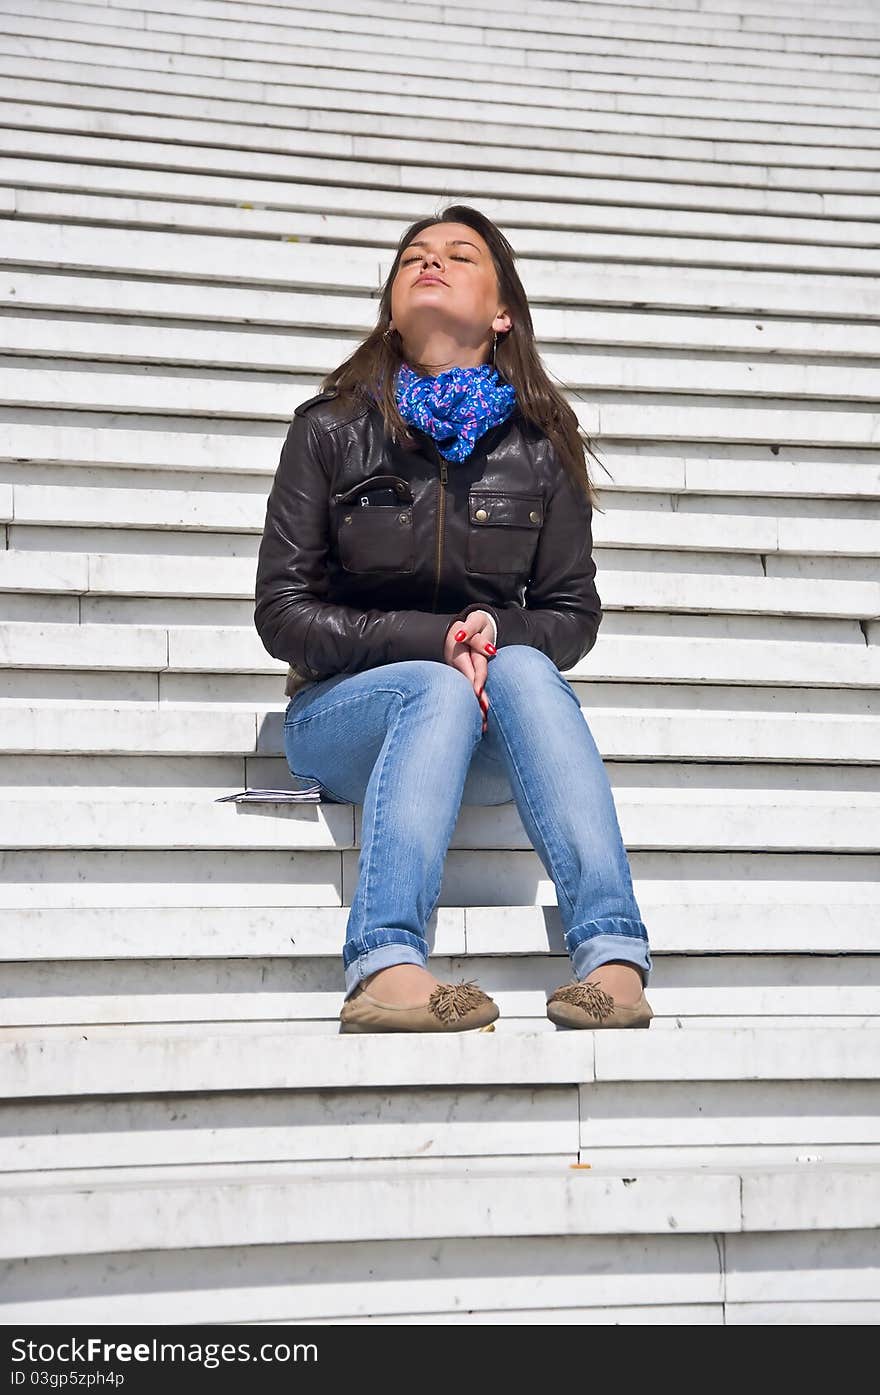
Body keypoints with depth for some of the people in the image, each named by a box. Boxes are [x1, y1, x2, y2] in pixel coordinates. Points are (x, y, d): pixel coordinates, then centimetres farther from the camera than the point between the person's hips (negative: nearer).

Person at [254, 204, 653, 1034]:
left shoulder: (540, 447, 5)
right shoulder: (332, 431, 0)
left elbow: (574, 615, 6)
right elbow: (281, 613, -5)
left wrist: (498, 634, -18)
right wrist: (430, 639, -18)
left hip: (491, 737, 1)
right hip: (346, 717, -1)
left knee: (521, 668, -31)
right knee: (440, 688, -32)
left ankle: (612, 957, -40)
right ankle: (384, 968, -46)